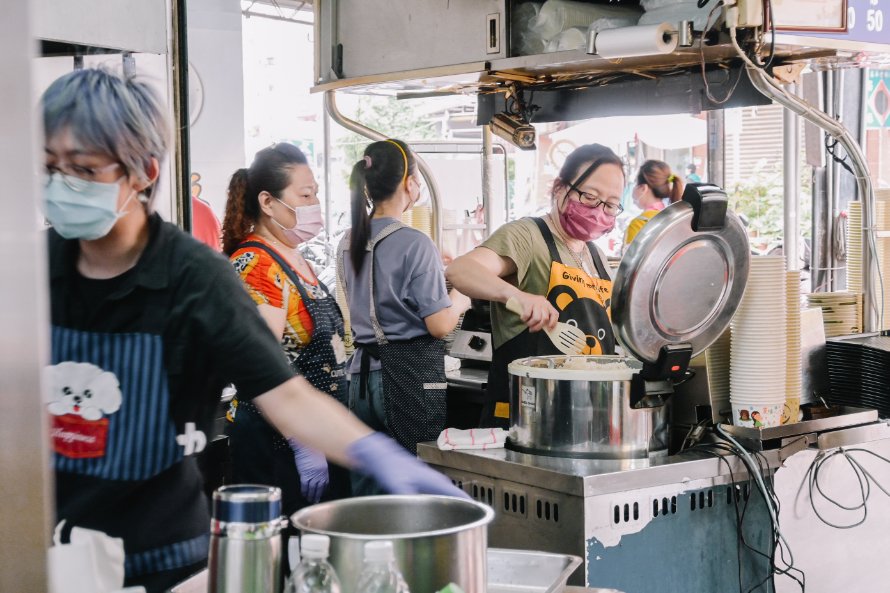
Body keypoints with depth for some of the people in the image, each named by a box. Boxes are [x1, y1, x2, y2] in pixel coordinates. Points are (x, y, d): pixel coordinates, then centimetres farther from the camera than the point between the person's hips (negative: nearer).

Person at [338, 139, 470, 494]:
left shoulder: (348, 244, 10)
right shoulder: (415, 244, -13)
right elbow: (439, 326, -14)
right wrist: (460, 301, 6)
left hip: (364, 372, 7)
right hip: (412, 373, -7)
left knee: (366, 493, 10)